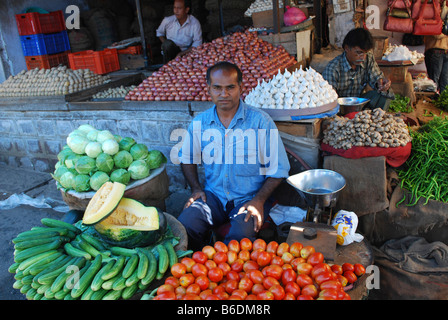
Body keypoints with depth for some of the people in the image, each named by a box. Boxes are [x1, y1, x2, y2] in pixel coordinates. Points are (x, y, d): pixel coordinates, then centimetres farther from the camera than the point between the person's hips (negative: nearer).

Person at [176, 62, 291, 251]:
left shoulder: (261, 121, -7)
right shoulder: (199, 123, 3)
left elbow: (278, 169, -4)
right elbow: (187, 158, 20)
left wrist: (259, 200, -14)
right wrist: (196, 188, 5)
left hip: (250, 198, -3)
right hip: (213, 196, 3)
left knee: (239, 237, -30)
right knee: (183, 228, -21)